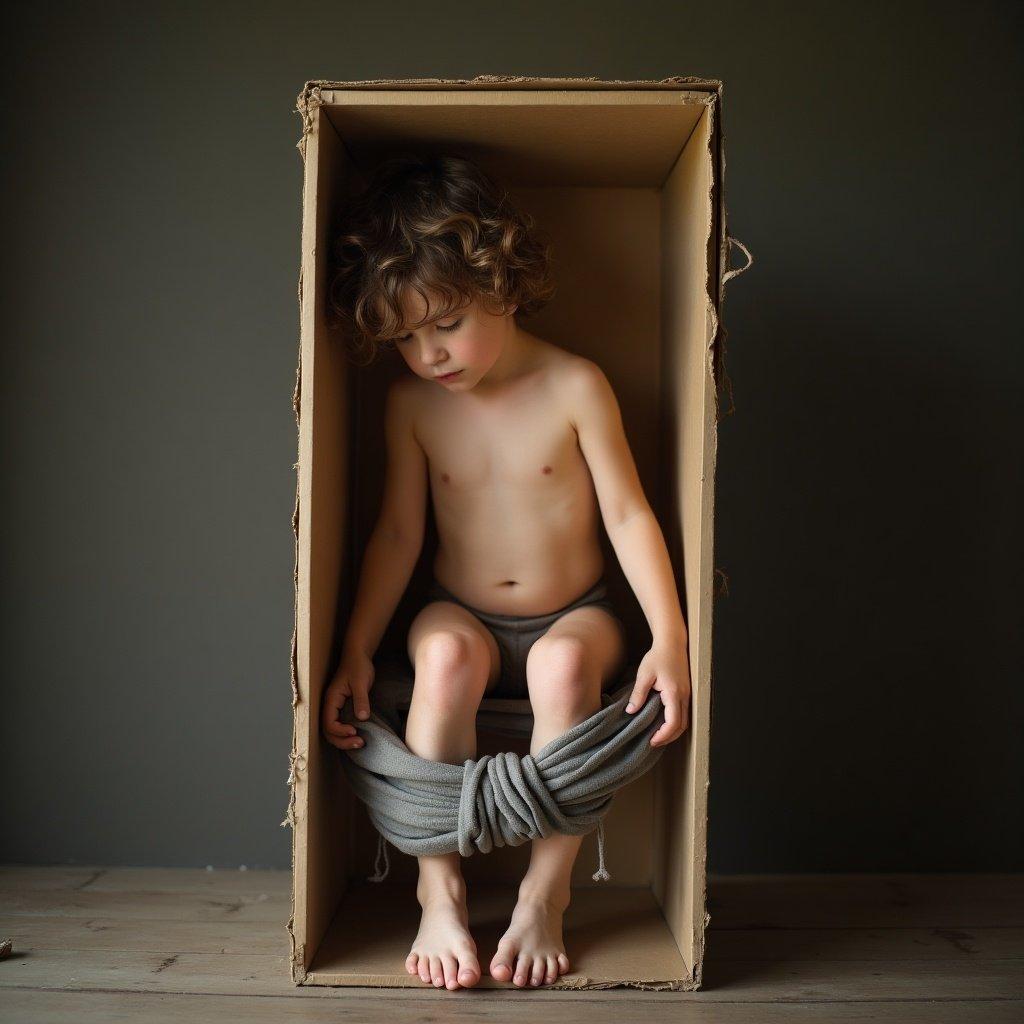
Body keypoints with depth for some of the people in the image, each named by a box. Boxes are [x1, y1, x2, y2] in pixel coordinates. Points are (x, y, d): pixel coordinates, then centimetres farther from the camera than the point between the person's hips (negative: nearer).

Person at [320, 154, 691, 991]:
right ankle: (439, 887, -21)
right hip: (465, 616, 2)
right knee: (445, 652, -33)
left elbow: (628, 514, -10)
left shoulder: (576, 387, -10)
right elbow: (399, 532, 0)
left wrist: (669, 638, -20)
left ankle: (545, 895, -19)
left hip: (570, 617, -1)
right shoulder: (410, 404, -2)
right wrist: (355, 653, -6)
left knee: (564, 665, -35)